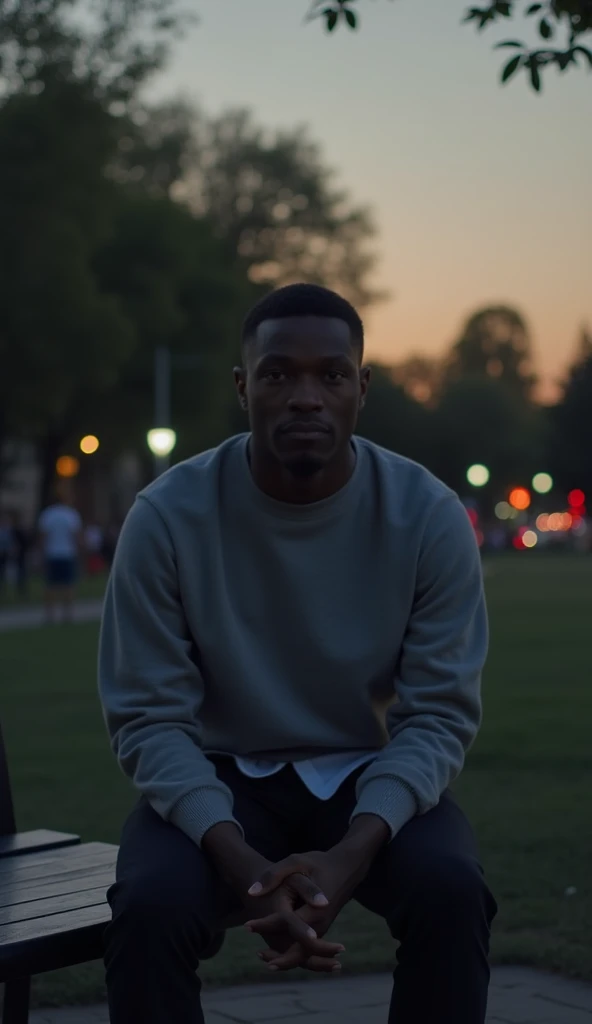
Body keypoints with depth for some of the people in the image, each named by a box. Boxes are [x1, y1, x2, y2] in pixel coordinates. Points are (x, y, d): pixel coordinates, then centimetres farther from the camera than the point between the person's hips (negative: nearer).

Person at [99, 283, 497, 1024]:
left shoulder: (429, 516, -13)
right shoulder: (167, 517, -15)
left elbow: (441, 714, -12)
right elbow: (148, 717, -14)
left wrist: (352, 853, -29)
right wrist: (239, 861, -30)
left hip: (373, 778, 1)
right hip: (223, 778, 0)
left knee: (453, 895, -30)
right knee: (147, 909, -31)